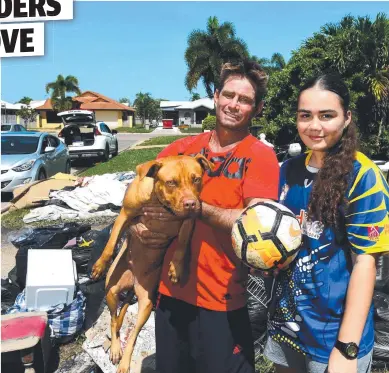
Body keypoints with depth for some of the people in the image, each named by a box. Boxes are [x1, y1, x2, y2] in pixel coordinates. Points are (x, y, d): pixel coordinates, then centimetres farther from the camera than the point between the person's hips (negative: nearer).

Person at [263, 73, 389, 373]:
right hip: (287, 320, 6)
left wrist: (347, 348, -18)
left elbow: (365, 261, -16)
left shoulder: (362, 175, -15)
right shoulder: (289, 170, 2)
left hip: (333, 331, -5)